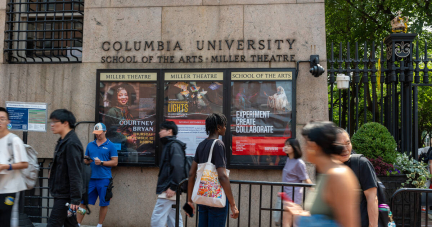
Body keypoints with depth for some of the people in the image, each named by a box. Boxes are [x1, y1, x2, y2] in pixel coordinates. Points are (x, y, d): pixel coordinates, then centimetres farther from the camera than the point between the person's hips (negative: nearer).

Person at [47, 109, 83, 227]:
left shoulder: (71, 143, -18)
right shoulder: (63, 142, 14)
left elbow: (75, 174, -22)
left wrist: (75, 199, -24)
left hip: (66, 195, -10)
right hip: (62, 194, 10)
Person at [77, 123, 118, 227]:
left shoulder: (110, 145, 0)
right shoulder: (90, 145, 14)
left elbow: (115, 162, -3)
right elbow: (85, 160, 19)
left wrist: (101, 162, -15)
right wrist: (87, 161, -5)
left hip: (104, 178, -3)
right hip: (90, 178, 4)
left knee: (104, 204, 4)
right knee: (83, 202, 3)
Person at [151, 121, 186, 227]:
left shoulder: (174, 145, -11)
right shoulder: (169, 145, 19)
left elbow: (178, 167, -22)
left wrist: (173, 187, -22)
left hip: (168, 189, -10)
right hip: (168, 189, 10)